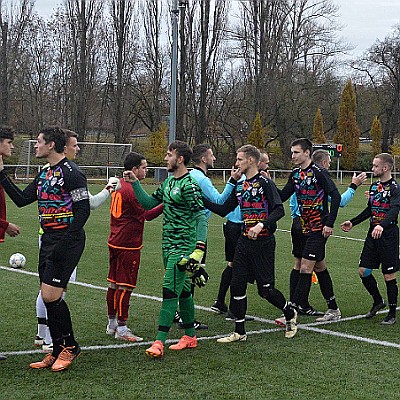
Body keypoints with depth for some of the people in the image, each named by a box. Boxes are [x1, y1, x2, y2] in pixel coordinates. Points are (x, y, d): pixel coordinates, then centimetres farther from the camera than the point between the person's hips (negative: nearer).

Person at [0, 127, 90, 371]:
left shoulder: (70, 172, -11)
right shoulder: (44, 174, 17)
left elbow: (83, 209, -15)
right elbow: (21, 199, 18)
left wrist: (65, 242, -20)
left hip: (67, 241, -9)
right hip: (49, 240, 9)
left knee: (51, 295, -12)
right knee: (48, 297, 8)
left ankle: (70, 346, 6)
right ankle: (58, 352, 18)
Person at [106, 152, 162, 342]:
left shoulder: (118, 185, 11)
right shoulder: (132, 189, -18)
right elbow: (146, 215, -17)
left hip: (114, 242, 10)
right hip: (128, 245, -10)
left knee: (113, 283, 15)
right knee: (125, 286, -4)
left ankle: (112, 323, 25)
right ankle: (121, 329, 1)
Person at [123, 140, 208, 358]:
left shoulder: (189, 184, -14)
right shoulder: (169, 182, 13)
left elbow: (201, 216, -17)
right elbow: (148, 203, 20)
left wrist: (199, 250, -23)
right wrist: (135, 183, 8)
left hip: (183, 247, -9)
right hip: (169, 246, 9)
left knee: (170, 291, -12)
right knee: (183, 291, 15)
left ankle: (159, 342, -13)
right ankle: (190, 336, 25)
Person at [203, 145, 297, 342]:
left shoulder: (265, 183, -10)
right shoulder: (240, 186, 12)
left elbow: (279, 210, -18)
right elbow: (223, 210, 15)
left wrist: (261, 225, -30)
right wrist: (202, 200, 6)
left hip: (263, 242, -7)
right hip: (244, 241, 7)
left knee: (265, 289, -1)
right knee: (237, 286, 2)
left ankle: (290, 314, 26)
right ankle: (239, 332, 11)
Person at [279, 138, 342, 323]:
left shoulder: (318, 172, -13)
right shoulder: (295, 174, 10)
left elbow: (336, 196, -16)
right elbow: (282, 197, 8)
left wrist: (330, 224, -19)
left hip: (318, 229, -9)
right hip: (305, 228, 9)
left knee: (306, 268, -10)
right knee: (320, 268, 14)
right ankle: (333, 310, 24)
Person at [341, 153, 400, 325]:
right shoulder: (374, 185, 12)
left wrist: (382, 226, -45)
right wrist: (352, 223, 21)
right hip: (373, 233, 7)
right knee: (363, 270, 5)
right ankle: (378, 301, 26)